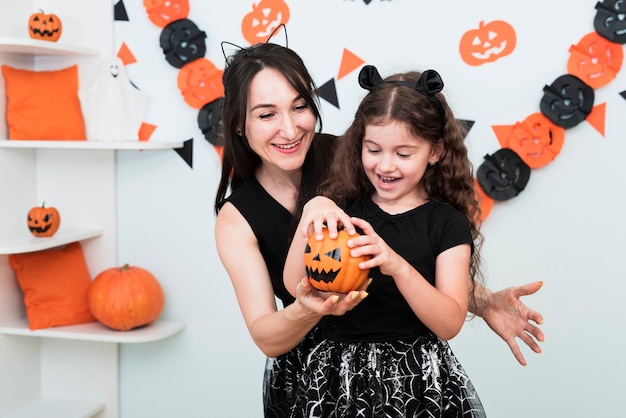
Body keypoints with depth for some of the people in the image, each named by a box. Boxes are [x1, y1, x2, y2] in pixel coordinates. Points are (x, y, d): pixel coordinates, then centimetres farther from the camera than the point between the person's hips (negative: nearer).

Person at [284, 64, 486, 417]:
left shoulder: (447, 223, -4)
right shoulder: (342, 210, 1)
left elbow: (450, 325, -14)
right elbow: (296, 286, -9)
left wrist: (398, 266, -29)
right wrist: (310, 218, -23)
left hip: (418, 381, -2)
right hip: (338, 378, 2)